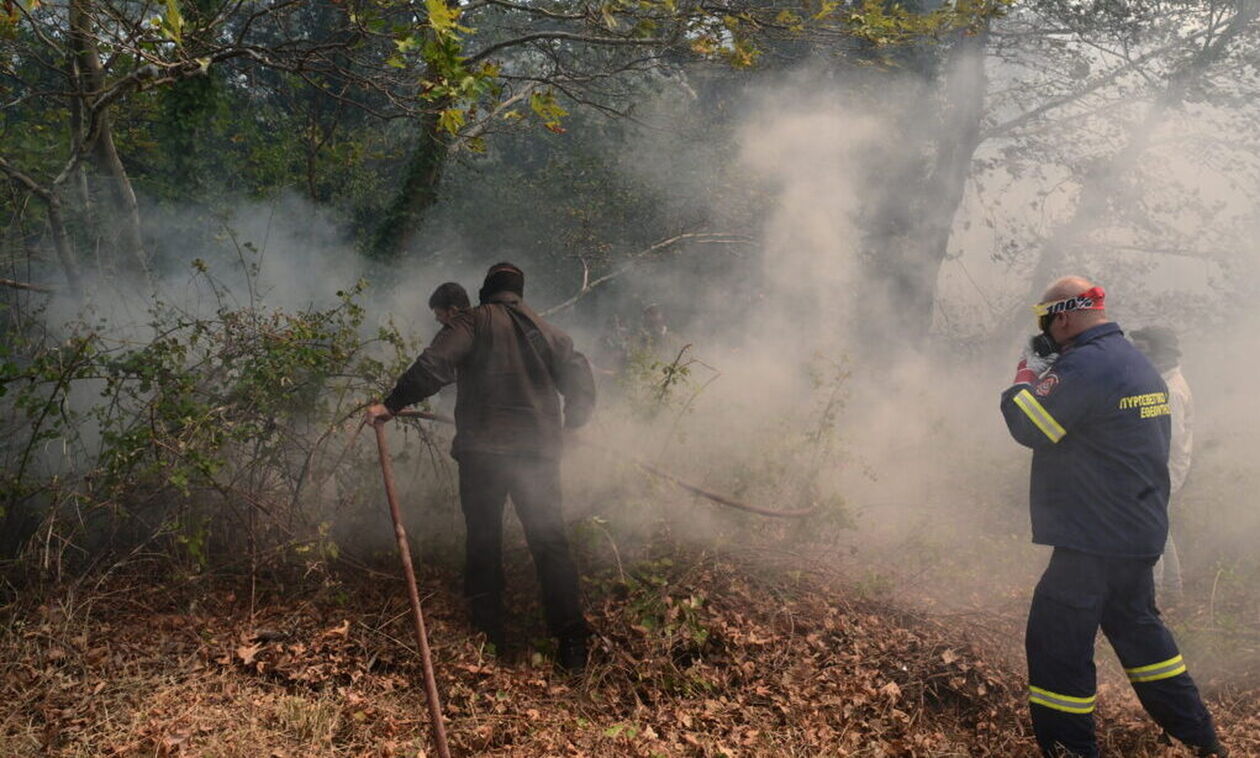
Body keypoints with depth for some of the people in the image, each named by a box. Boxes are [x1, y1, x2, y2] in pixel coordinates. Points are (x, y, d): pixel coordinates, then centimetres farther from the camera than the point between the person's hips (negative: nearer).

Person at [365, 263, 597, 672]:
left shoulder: (472, 321, 3)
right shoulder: (548, 331, 16)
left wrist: (391, 404, -7)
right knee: (550, 542, 4)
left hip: (482, 452, -2)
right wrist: (562, 428, 27)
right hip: (539, 452, 3)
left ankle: (488, 636, 8)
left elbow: (433, 366, -13)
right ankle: (571, 640, -5)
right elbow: (582, 387, 13)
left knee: (483, 541, 7)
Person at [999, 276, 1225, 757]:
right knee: (1138, 628, 24)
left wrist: (1027, 373, -3)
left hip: (1093, 539, -10)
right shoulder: (1141, 365, 12)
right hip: (1142, 533, 10)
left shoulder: (1084, 365, -19)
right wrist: (1048, 373, 12)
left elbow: (1027, 426, -18)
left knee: (1057, 645, -1)